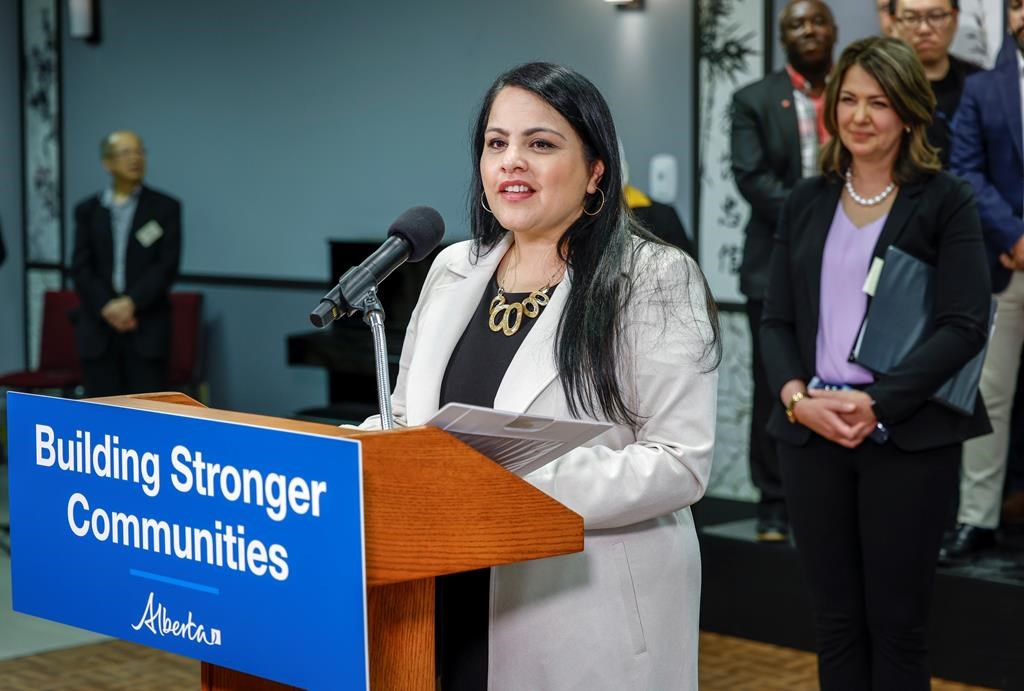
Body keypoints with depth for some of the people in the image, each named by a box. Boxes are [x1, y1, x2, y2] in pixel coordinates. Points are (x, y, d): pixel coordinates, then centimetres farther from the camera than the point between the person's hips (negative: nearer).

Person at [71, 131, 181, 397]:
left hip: (147, 329, -2)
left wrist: (132, 302, -14)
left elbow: (167, 265, -3)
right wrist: (107, 308, -11)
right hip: (98, 330, 2)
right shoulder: (87, 210, 11)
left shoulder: (165, 208, 5)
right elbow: (80, 267, 4)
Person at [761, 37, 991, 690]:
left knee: (897, 624, 3)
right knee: (836, 622, 9)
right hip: (812, 435, 4)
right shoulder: (806, 203, 10)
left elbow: (965, 326, -10)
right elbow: (778, 322, 8)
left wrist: (875, 405, -18)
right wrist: (797, 397, -11)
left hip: (909, 438, -4)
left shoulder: (947, 201, -3)